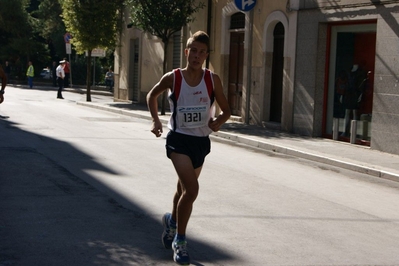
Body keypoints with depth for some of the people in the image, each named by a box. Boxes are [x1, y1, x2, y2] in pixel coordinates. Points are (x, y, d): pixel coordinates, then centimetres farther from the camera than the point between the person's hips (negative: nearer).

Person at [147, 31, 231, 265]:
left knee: (185, 189, 21)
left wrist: (219, 120, -18)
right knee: (192, 189, -20)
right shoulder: (172, 78, -9)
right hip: (179, 140, -3)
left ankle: (171, 221, 52)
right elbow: (152, 95, 10)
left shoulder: (213, 80, -5)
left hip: (201, 141, 4)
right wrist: (156, 120, -2)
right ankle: (180, 240, -2)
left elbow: (226, 110, 3)